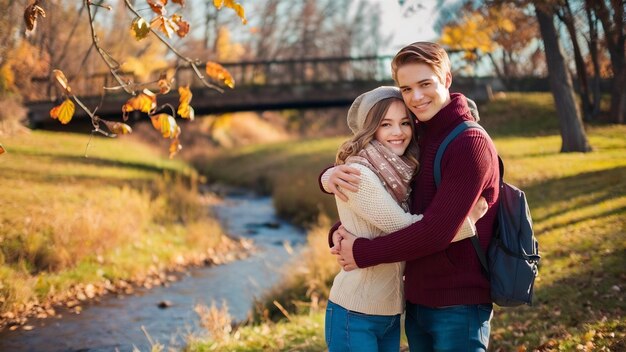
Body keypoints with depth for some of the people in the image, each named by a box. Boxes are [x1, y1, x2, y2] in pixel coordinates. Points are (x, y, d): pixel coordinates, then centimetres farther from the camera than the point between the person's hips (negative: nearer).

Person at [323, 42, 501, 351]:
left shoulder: (470, 144, -16)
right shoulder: (413, 139, 7)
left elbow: (436, 231, -22)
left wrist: (361, 252, -15)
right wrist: (332, 175, -9)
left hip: (458, 307, -7)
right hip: (416, 301, 7)